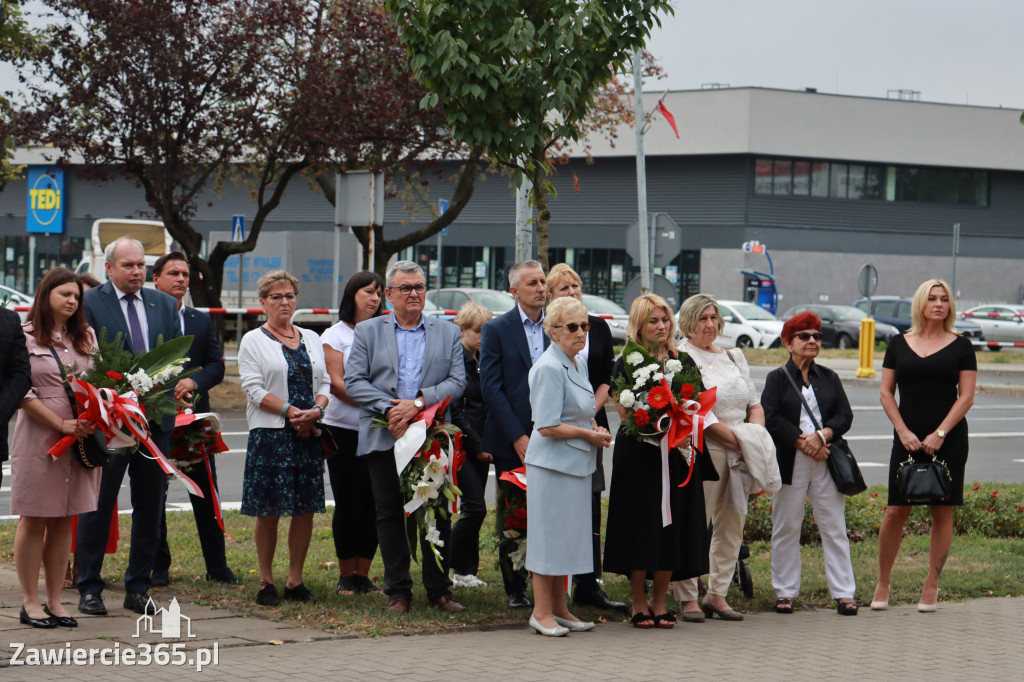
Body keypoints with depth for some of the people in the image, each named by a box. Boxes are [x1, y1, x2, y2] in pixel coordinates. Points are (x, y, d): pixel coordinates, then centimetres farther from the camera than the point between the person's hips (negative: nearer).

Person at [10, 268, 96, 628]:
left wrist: (93, 421, -6)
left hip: (80, 438, 5)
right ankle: (30, 602, 7)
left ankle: (54, 600, 13)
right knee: (34, 520, 1)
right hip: (38, 437, -5)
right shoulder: (26, 337, -3)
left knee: (64, 521, 7)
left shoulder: (85, 337, 13)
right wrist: (62, 424, -15)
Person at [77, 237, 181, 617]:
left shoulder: (164, 304, 12)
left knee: (150, 507, 8)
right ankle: (89, 589, 9)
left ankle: (138, 588, 17)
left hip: (156, 418, 5)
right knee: (98, 505, 1)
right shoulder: (88, 303, -3)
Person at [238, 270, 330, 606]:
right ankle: (266, 583, 7)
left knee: (306, 509, 3)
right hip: (270, 435, -4)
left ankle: (295, 581, 11)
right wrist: (292, 412, -15)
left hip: (308, 435, 4)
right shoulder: (253, 341, 2)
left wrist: (315, 410, -8)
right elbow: (254, 389, -7)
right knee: (268, 511, -2)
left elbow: (325, 382, 13)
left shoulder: (311, 339, 15)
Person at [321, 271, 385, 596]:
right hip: (344, 430, -3)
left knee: (373, 504, 2)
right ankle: (346, 575, 10)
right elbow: (335, 383, -7)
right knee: (348, 504, -1)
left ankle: (363, 574, 11)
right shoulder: (335, 335, 3)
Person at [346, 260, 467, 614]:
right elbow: (353, 381, 0)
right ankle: (398, 591, 12)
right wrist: (388, 409, -13)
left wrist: (419, 402, -14)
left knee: (437, 514, 1)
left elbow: (457, 382, 1)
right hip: (384, 437, 0)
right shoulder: (367, 331, 9)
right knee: (389, 514, 4)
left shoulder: (448, 333, 11)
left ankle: (439, 590, 11)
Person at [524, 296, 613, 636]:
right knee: (550, 534, -3)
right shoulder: (549, 368, -16)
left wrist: (594, 428, 5)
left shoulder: (579, 363, 13)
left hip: (576, 464, 9)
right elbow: (547, 426, -20)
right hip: (552, 464, -9)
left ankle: (559, 609, 21)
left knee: (568, 536, 13)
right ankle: (542, 612, 5)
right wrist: (589, 434, -12)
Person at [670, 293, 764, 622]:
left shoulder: (734, 357, 19)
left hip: (739, 453, 7)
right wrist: (731, 437, -17)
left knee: (732, 524, 7)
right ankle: (688, 598, 0)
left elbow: (755, 404, 19)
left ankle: (717, 594, 16)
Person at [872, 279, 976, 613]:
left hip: (948, 440, -1)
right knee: (895, 511, -3)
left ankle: (931, 586, 8)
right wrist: (904, 432, -6)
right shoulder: (899, 345, 8)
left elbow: (966, 397, -2)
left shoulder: (961, 347, 3)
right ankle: (882, 583, 9)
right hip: (907, 438, 1)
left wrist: (939, 434, -12)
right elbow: (886, 392, 7)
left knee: (942, 511, 1)